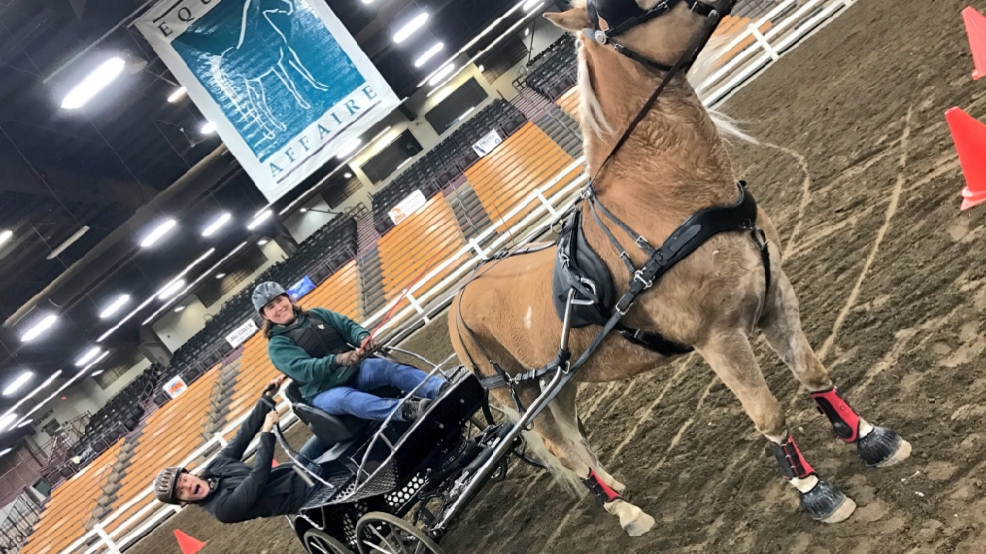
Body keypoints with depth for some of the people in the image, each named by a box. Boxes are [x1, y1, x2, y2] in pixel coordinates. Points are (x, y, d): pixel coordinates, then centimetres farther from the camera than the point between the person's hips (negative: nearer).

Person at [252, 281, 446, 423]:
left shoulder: (316, 315, 14)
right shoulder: (277, 346, -1)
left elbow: (347, 325, 1)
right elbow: (303, 370, -17)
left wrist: (363, 337, -24)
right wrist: (338, 360, -35)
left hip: (355, 370, 4)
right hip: (325, 392, -4)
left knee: (388, 367, -25)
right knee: (347, 398, -38)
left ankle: (442, 390, -46)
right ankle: (407, 410, -62)